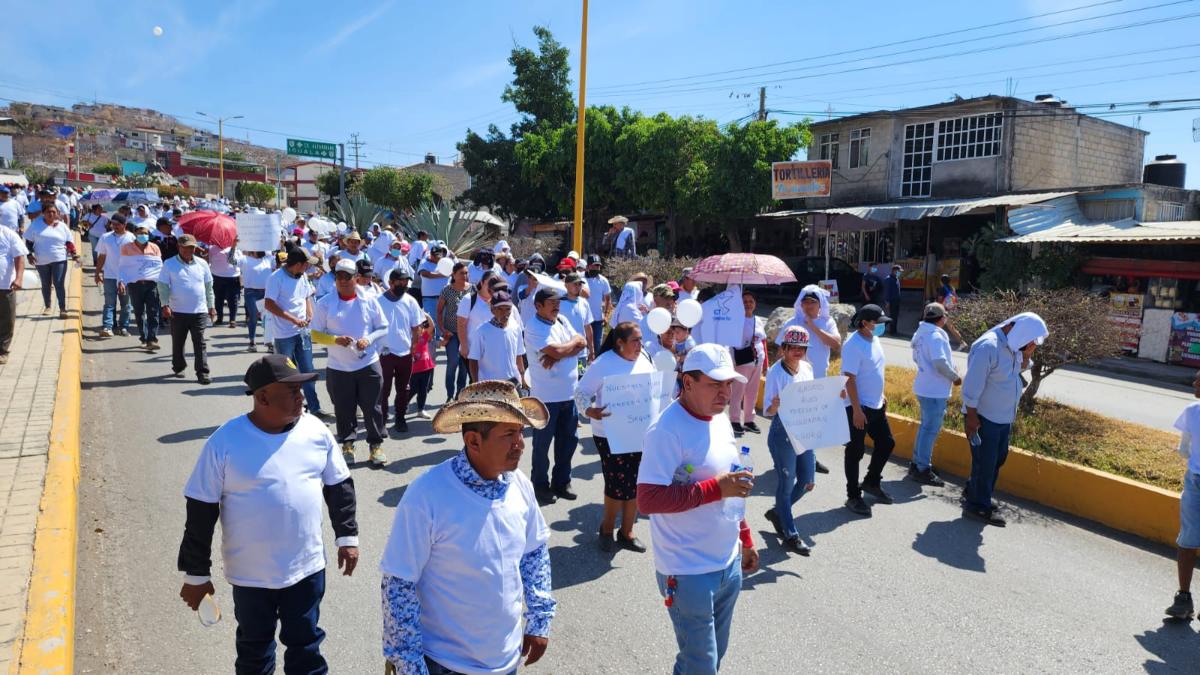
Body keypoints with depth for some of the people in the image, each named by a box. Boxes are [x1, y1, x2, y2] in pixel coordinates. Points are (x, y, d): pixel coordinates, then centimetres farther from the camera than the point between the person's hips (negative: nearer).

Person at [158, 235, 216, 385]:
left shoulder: (202, 264, 8)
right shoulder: (169, 264, 0)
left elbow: (208, 287, 13)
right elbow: (163, 286, -2)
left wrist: (211, 306, 11)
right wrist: (165, 305, -13)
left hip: (199, 311, 1)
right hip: (178, 312, -1)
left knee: (200, 343, -2)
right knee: (178, 342, 11)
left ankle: (202, 372, -2)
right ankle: (178, 367, 29)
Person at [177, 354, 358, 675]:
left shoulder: (315, 431, -7)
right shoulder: (226, 442, -17)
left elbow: (339, 485, 5)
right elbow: (201, 511, -9)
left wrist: (347, 536, 4)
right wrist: (196, 573, -5)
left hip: (307, 566, 2)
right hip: (251, 573, -2)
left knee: (306, 642, 17)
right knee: (254, 649, 19)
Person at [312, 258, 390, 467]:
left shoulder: (369, 301, 0)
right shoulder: (325, 304, -1)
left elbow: (383, 328, 5)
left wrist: (368, 340, -13)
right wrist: (335, 340, -17)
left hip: (368, 364, 0)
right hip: (338, 367, 0)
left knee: (372, 407, 5)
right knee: (344, 409, 9)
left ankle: (375, 445, 19)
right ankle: (347, 445, 26)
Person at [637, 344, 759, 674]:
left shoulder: (720, 419, 5)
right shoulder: (667, 430, -22)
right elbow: (647, 500, -26)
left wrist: (745, 540, 18)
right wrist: (715, 488, -27)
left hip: (729, 563, 8)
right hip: (689, 572, -8)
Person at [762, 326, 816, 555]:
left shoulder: (807, 368, 4)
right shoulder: (775, 372, -14)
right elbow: (767, 411, -15)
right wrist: (775, 405, -37)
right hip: (783, 435, -7)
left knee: (807, 483, 14)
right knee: (787, 485, 3)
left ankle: (777, 512, 37)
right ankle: (790, 536, 16)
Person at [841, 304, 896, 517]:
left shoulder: (874, 340, 7)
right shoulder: (853, 345, -20)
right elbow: (849, 379, -21)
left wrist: (882, 396, 20)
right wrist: (857, 410, -22)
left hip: (876, 406, 9)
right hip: (858, 408, -9)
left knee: (886, 443, 17)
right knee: (855, 452, 1)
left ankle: (871, 483, 35)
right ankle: (853, 497, 12)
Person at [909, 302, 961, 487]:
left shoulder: (921, 333, 11)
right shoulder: (935, 336, -19)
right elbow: (941, 363, -26)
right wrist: (955, 377, -12)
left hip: (925, 387, 10)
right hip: (934, 391, -10)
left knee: (926, 427, 19)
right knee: (931, 430, -3)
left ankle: (917, 464, 27)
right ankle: (923, 470, 3)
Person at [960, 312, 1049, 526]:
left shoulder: (1012, 345, 3)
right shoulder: (988, 347, -24)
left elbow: (1021, 368, 19)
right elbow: (972, 385, -24)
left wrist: (1027, 354, -2)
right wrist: (971, 416, -22)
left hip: (1004, 417, 9)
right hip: (984, 418, -9)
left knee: (997, 459, 20)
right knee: (985, 462, 1)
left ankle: (974, 492, 36)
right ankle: (978, 506, 14)